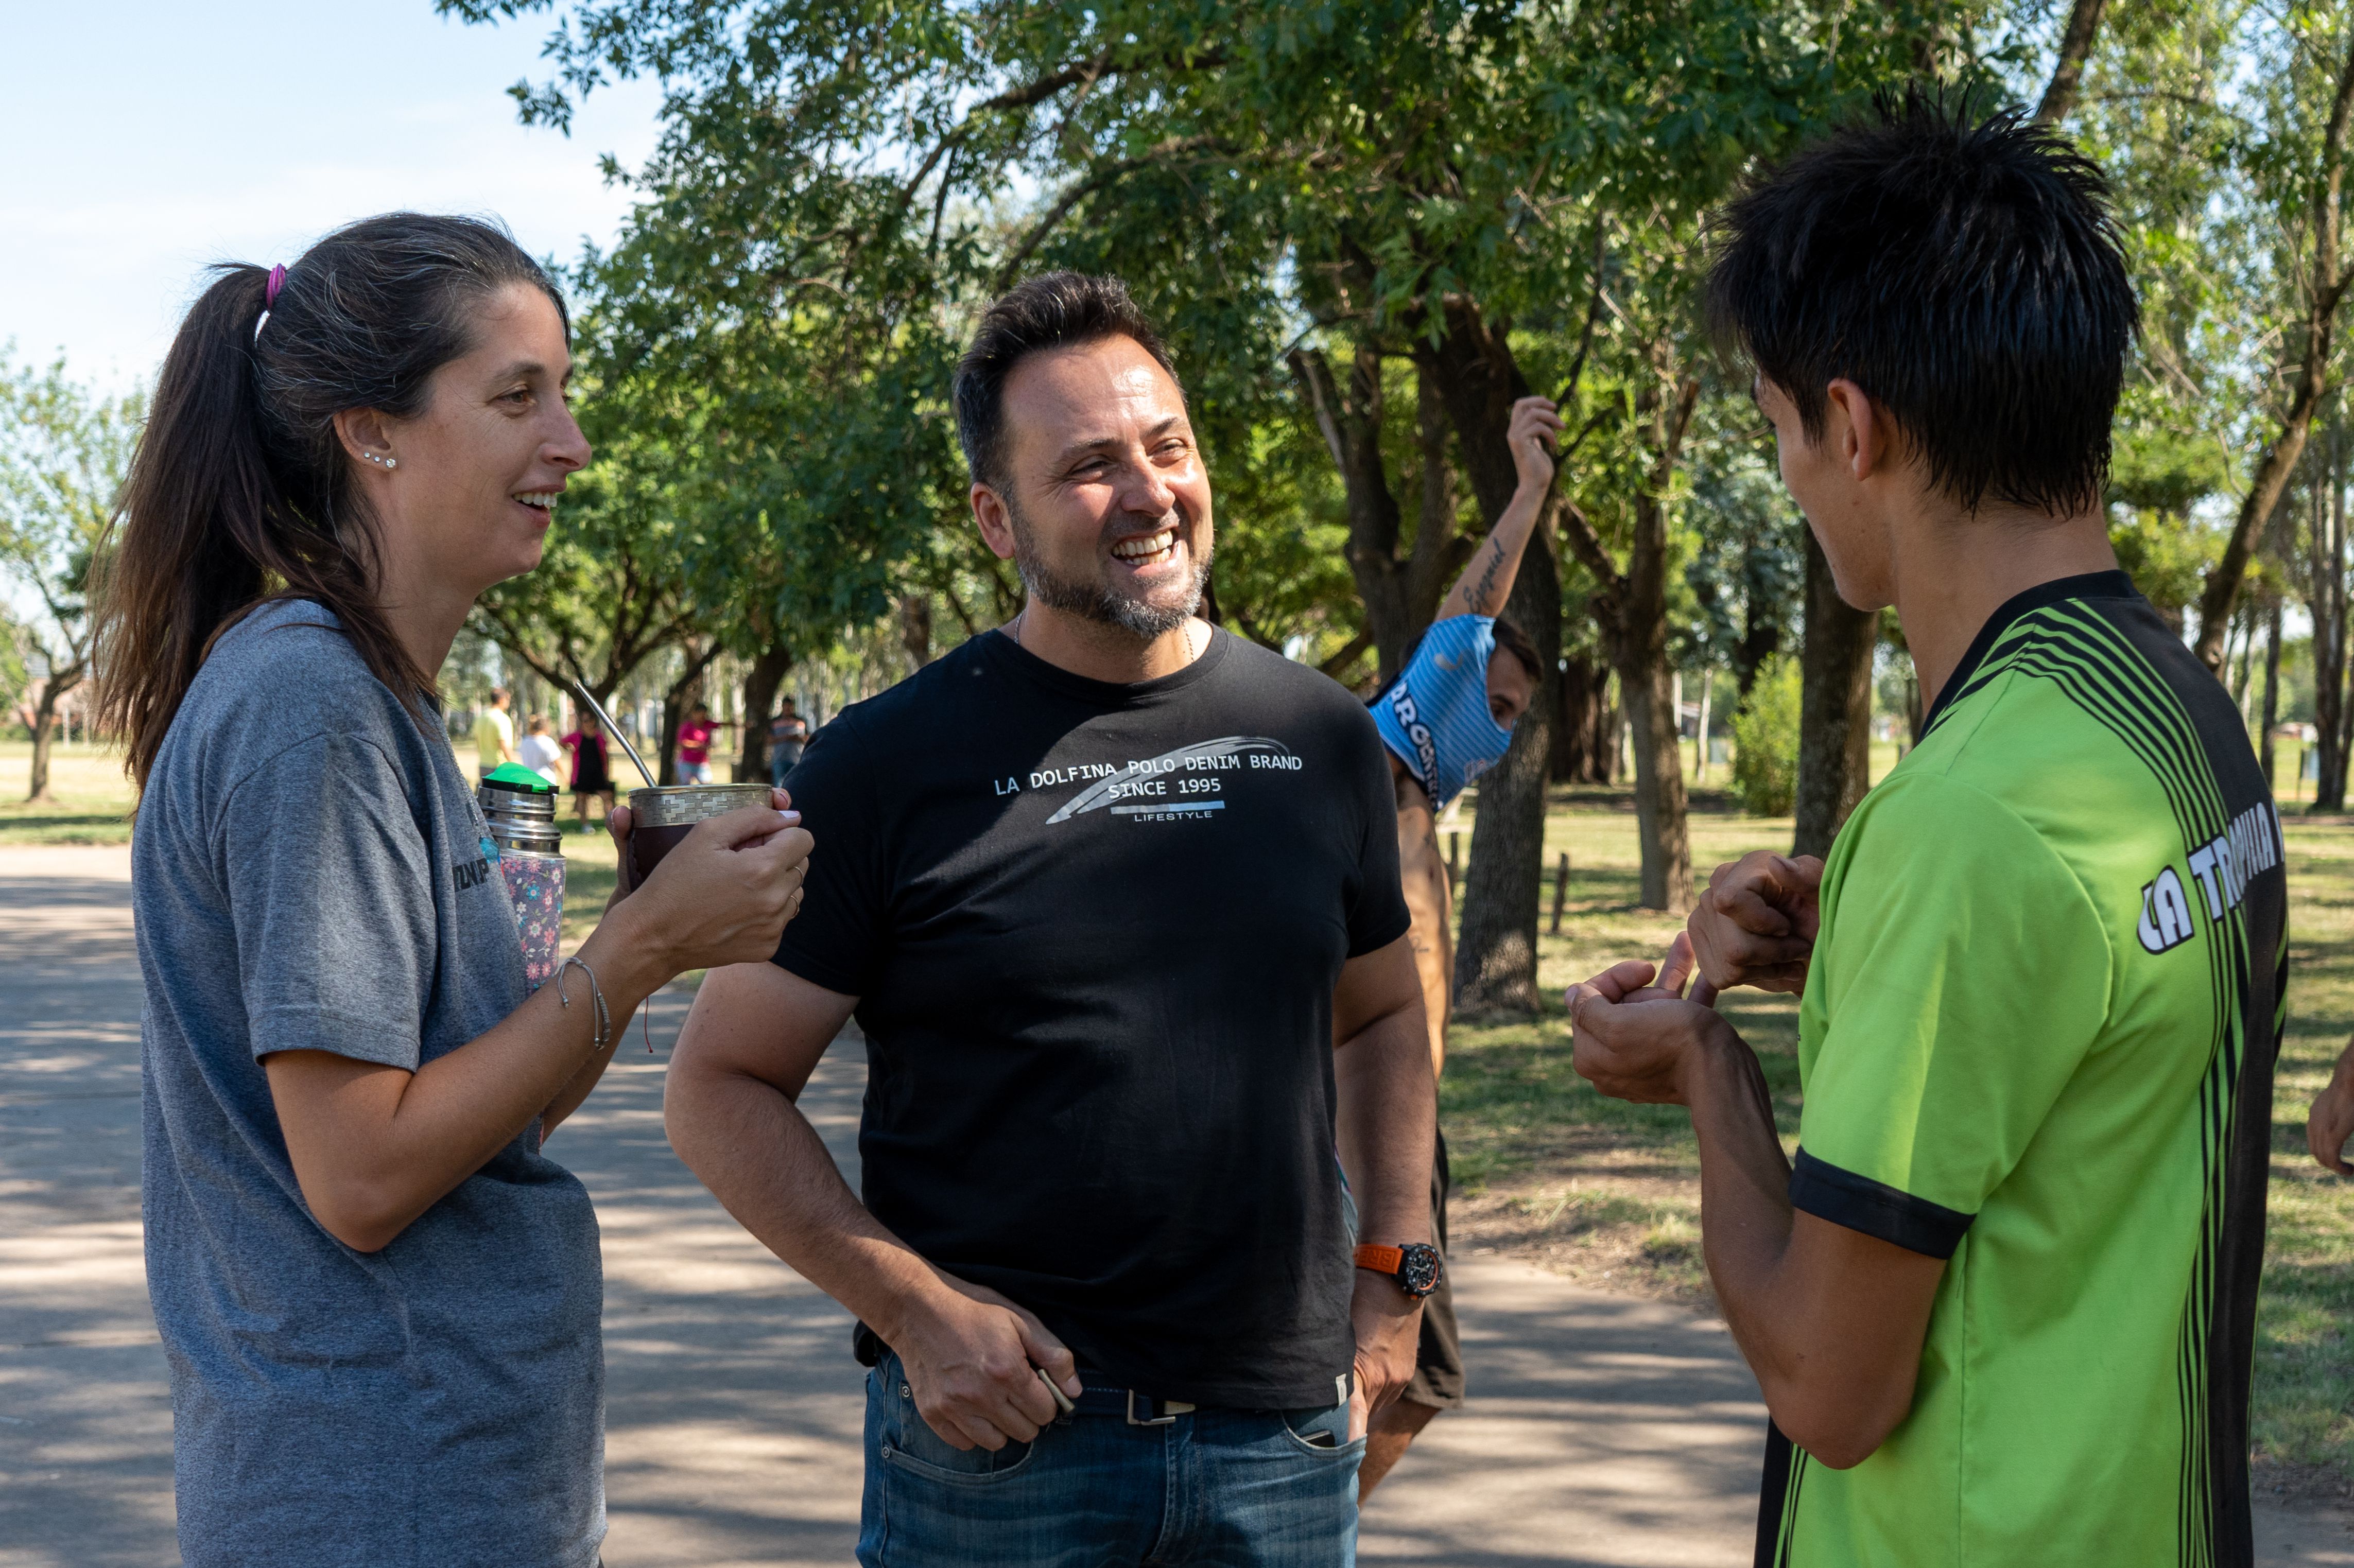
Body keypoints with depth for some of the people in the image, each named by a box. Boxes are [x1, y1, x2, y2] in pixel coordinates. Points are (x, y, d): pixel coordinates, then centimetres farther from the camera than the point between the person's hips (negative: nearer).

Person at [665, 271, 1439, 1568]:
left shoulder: (1320, 739, 6)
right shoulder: (889, 764, -6)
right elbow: (721, 1086, -4)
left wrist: (1396, 1268, 8)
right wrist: (917, 1311, -13)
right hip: (1001, 1430, -3)